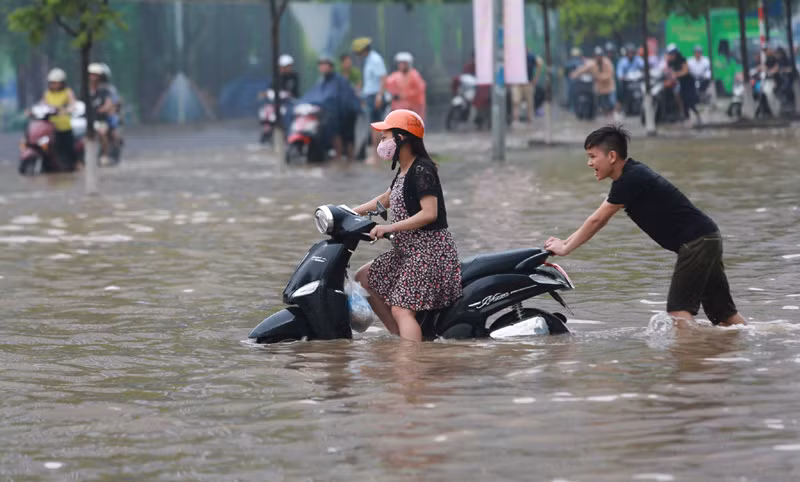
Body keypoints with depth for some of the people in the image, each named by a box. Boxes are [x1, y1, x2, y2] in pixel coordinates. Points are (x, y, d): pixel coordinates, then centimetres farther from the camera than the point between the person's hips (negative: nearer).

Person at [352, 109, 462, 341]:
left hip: (430, 250, -11)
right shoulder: (404, 171, 14)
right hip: (408, 250, 11)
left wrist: (389, 228, -25)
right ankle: (400, 338, 14)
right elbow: (385, 199, 29)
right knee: (364, 278, 17)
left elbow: (429, 213, -25)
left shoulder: (422, 170, -16)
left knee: (402, 309, -21)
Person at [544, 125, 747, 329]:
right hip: (707, 238, 10)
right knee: (723, 312, 11)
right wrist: (565, 242, 17)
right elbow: (600, 221, 20)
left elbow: (597, 220, -12)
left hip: (697, 241, -10)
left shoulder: (631, 179, -17)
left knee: (678, 309, -14)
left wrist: (565, 248, -2)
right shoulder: (634, 175, 13)